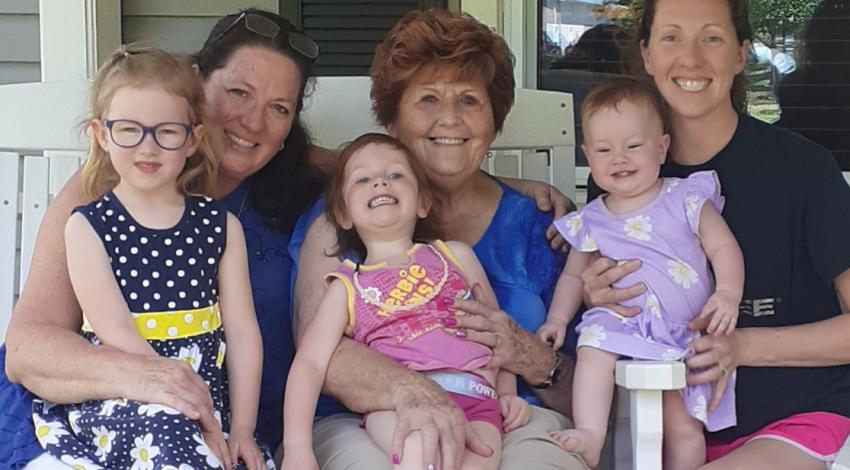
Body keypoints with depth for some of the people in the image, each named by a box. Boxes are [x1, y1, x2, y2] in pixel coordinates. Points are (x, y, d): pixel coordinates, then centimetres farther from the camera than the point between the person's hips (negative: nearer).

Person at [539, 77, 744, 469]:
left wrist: (728, 293, -16)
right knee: (594, 341, -30)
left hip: (684, 336, -1)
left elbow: (724, 248, 0)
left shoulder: (687, 200, 3)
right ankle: (590, 435, -31)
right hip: (621, 323, 1)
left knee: (684, 427, -8)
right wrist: (557, 319, 5)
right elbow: (573, 276, 19)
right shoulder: (591, 222, 9)